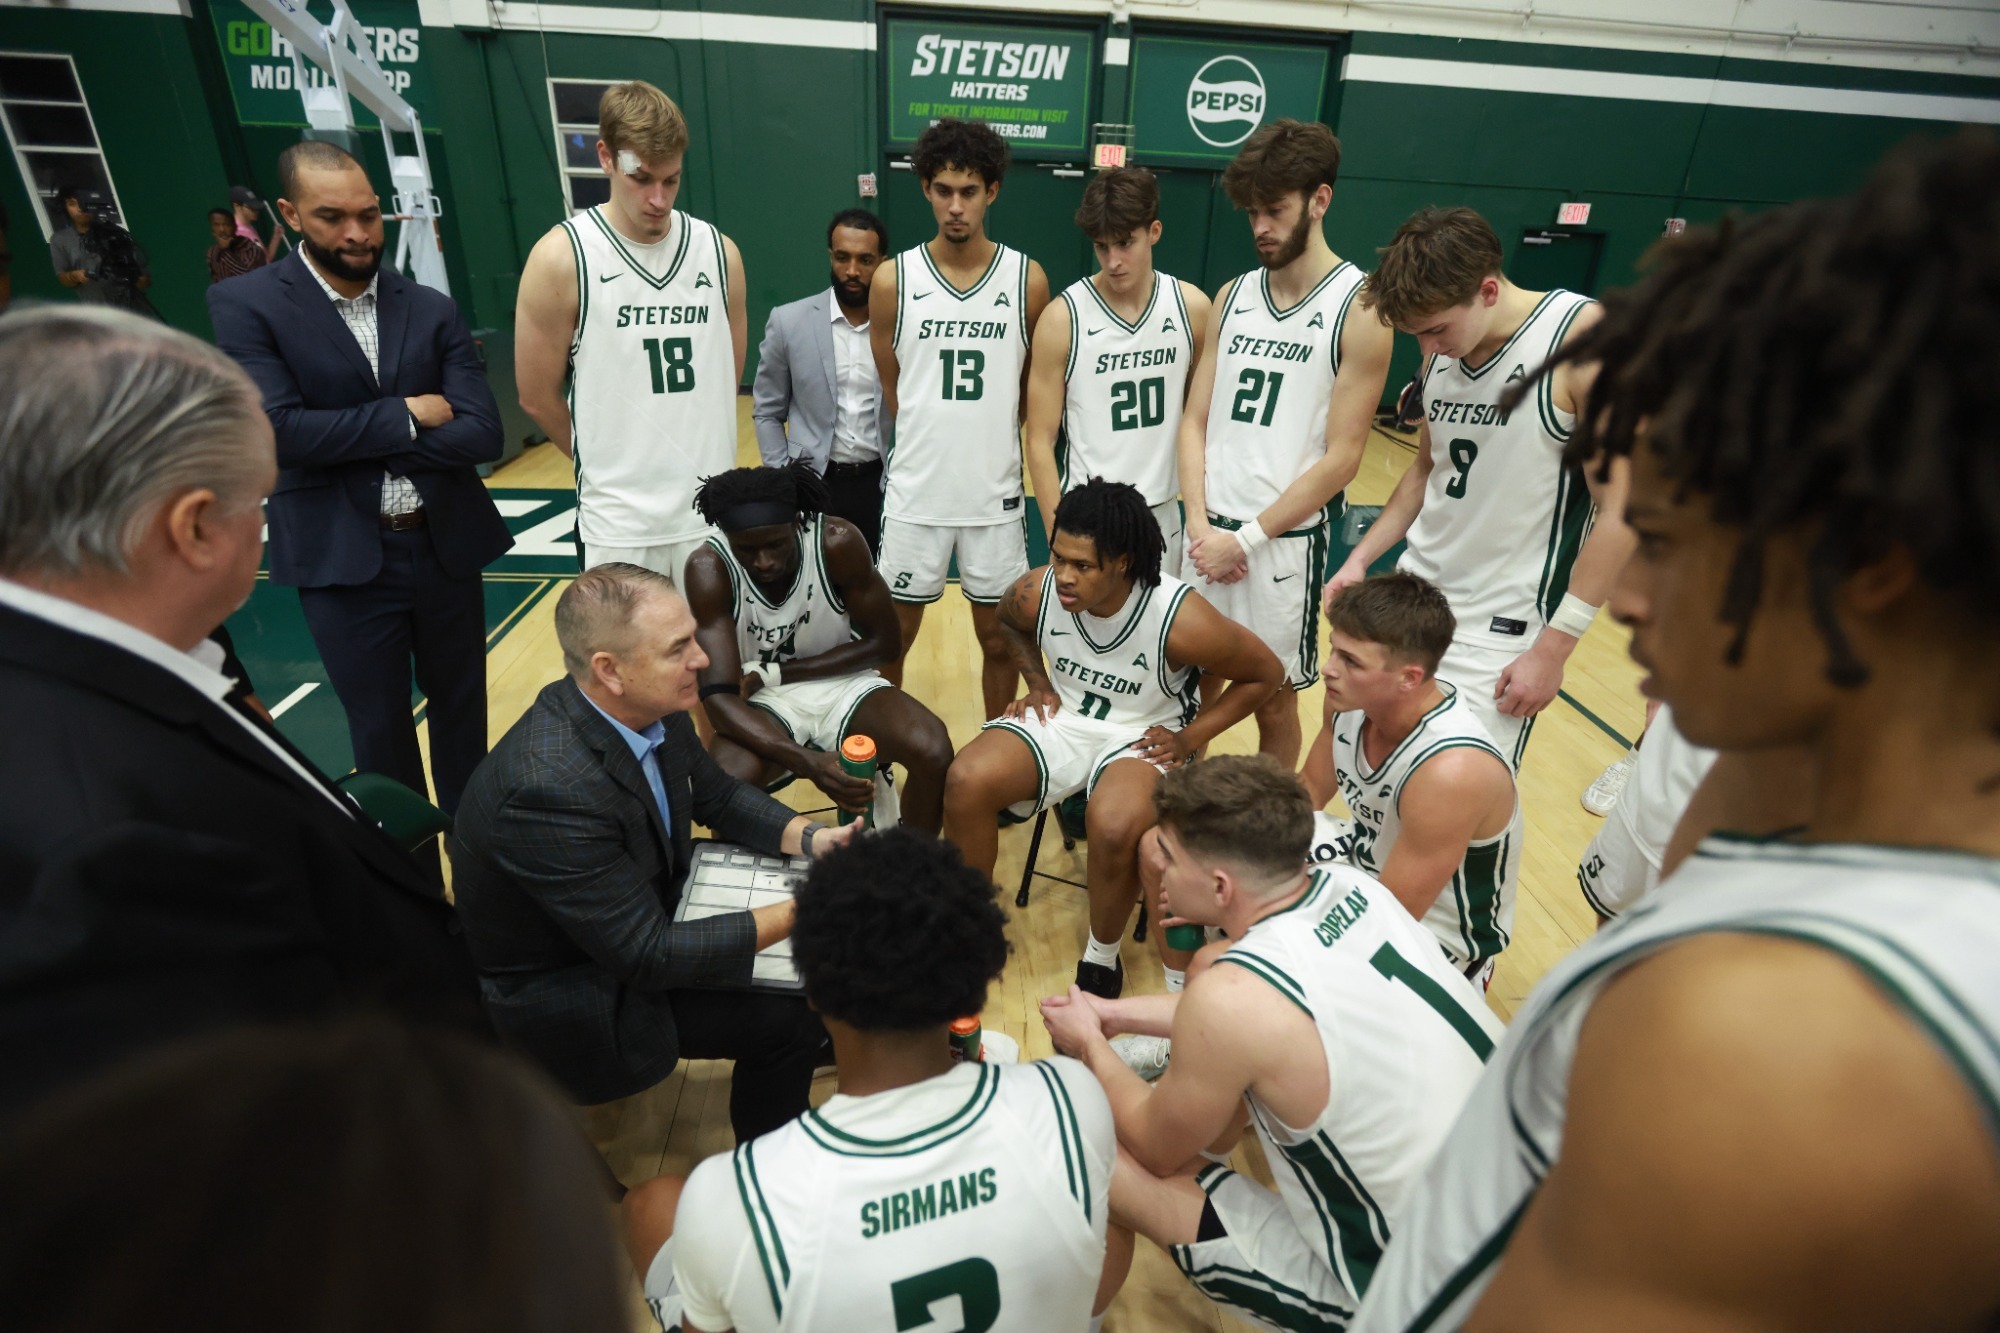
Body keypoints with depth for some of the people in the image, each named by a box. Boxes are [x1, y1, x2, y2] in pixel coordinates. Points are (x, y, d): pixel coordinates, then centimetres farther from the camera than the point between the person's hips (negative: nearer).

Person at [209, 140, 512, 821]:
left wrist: (352, 446, -13)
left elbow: (481, 433, -8)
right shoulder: (245, 304, -4)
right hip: (343, 560, -2)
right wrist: (406, 416, -11)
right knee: (380, 729, 11)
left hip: (446, 546, 3)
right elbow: (278, 430, -17)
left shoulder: (431, 309, 3)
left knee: (461, 713, 16)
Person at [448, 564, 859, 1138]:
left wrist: (811, 838, -12)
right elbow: (649, 955, -31)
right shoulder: (548, 788, -36)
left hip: (649, 907, 7)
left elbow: (718, 796, 4)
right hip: (564, 994, -7)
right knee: (786, 1015, -14)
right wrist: (797, 912, -30)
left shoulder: (652, 710, -14)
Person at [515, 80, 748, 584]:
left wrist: (686, 459, 11)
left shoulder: (720, 253, 3)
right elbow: (538, 398, -1)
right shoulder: (562, 258, -7)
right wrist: (610, 466, 9)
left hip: (712, 509, 3)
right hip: (618, 522, -3)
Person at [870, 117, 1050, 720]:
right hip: (916, 490, 0)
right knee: (895, 632, 11)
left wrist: (987, 441, 9)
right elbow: (894, 392, 6)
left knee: (998, 635, 12)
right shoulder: (893, 280, -4)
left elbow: (1036, 390, 7)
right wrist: (934, 441, 7)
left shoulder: (1028, 280, -4)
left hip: (996, 491, 0)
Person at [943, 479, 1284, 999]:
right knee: (966, 781, -21)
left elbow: (1266, 674, -10)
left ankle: (1101, 958, -3)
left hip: (1143, 735, -3)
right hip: (1062, 717, 4)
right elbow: (1010, 624, 13)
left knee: (1113, 826, -35)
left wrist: (1190, 738, -13)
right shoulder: (1036, 593, -15)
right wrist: (1038, 683, 0)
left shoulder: (1182, 620, -26)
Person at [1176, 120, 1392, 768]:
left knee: (1272, 698, 8)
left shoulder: (1358, 308, -7)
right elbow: (1196, 420, 7)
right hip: (1210, 533, 4)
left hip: (1286, 539, -4)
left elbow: (1341, 457, -11)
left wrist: (1248, 539, -13)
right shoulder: (1233, 296, 9)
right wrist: (1200, 524, -6)